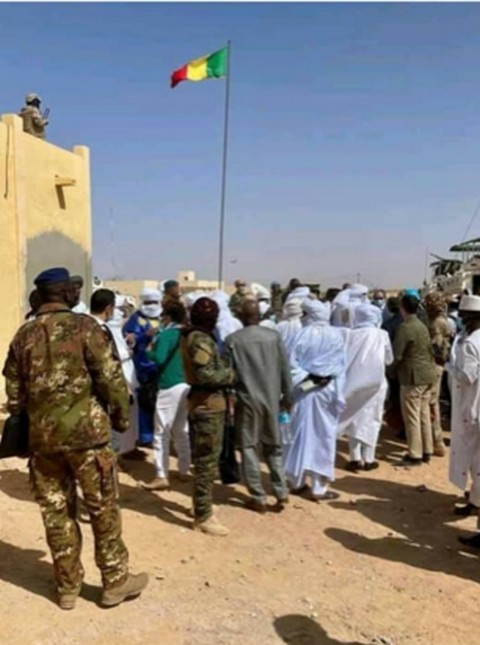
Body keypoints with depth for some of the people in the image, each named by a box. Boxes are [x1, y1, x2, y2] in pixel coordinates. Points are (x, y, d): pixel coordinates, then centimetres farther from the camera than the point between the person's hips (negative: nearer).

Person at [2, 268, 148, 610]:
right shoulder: (84, 326, -8)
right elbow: (111, 378, -11)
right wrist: (121, 416, 3)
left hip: (42, 436, 5)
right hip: (86, 431, -5)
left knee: (56, 511, 15)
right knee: (104, 509, 9)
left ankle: (68, 586, 27)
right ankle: (115, 581, 21)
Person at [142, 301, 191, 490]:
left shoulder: (166, 335, -12)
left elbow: (159, 358, -24)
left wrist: (149, 351, -5)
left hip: (170, 387, -7)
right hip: (186, 385, 7)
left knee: (162, 433, 0)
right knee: (182, 430, 18)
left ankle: (161, 477, 1)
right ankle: (184, 471, 26)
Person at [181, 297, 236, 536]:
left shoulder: (191, 336, 12)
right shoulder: (200, 340, -19)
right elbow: (207, 374, -26)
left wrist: (225, 371, 5)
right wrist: (232, 374, -13)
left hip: (201, 401, 10)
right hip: (208, 404, -10)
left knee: (203, 458, 20)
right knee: (207, 460, -2)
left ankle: (201, 506, 33)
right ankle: (203, 516, 8)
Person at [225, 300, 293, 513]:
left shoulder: (232, 340, -6)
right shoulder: (274, 336, -1)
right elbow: (285, 369, 3)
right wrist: (287, 397, 13)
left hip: (247, 399, -3)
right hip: (271, 399, 3)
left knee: (249, 448, 7)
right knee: (273, 446, 17)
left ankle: (258, 498, 10)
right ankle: (281, 492, 14)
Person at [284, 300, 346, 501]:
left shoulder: (303, 334, -5)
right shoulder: (337, 336, -4)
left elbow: (292, 362, -10)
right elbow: (340, 368, -3)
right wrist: (338, 396, 0)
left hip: (303, 390, 1)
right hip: (327, 391, -1)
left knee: (301, 433, 13)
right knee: (324, 437, 5)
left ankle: (297, 480, 23)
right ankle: (319, 488, 9)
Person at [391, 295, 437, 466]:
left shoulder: (405, 327, -15)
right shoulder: (422, 326, 12)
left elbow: (397, 354, -16)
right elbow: (429, 350, 16)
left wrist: (391, 369, 1)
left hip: (413, 376, -9)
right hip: (428, 375, 9)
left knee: (412, 416, -1)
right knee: (424, 414, 14)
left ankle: (415, 455, 4)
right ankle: (426, 451, 22)